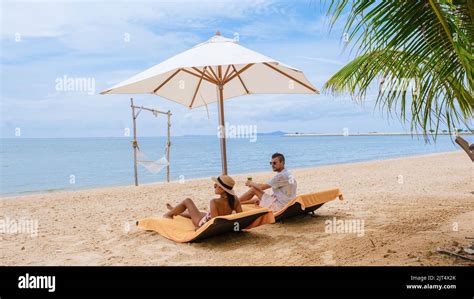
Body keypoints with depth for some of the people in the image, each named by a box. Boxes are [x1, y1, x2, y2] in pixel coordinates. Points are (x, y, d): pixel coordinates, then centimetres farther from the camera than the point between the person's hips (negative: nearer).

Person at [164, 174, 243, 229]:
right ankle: (175, 211, 64)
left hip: (204, 224, -6)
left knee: (187, 201, 13)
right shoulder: (235, 199, -21)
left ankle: (169, 214, 37)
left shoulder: (214, 202, -38)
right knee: (190, 212, 33)